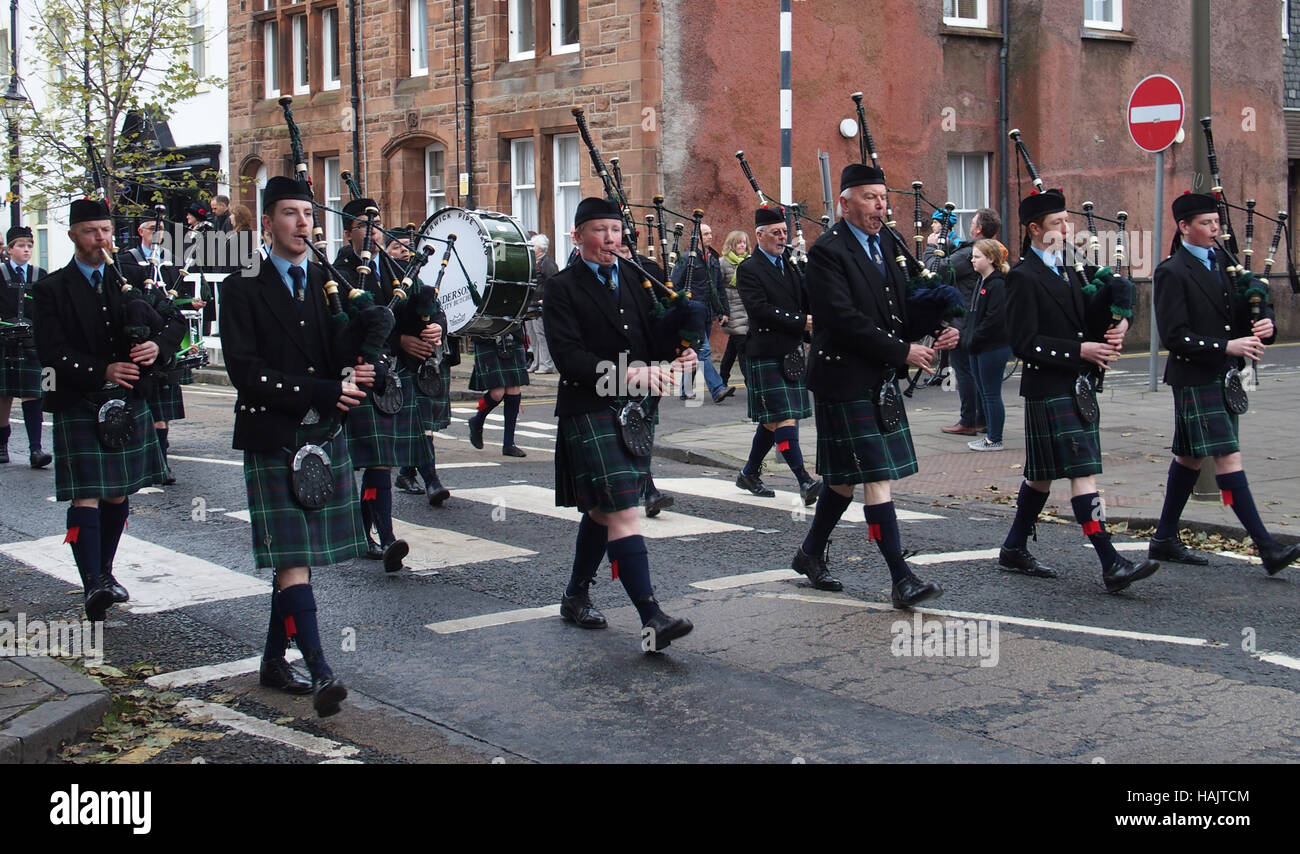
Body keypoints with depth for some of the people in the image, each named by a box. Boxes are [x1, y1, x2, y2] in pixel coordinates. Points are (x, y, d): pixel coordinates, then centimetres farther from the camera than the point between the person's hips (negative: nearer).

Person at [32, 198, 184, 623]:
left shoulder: (130, 282, 11)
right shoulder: (52, 289, 0)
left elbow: (174, 322, 11)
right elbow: (52, 353, -8)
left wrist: (157, 343, -12)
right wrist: (103, 371, -20)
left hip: (128, 404, 4)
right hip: (78, 406, -4)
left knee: (118, 493, 11)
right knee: (86, 495, -11)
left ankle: (105, 572, 25)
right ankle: (93, 585, -18)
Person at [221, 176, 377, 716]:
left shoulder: (331, 283, 12)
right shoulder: (244, 288, -2)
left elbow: (349, 355, 11)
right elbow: (246, 371, -11)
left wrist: (354, 377, -14)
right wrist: (320, 392, -18)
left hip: (325, 435, 5)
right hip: (271, 438, -5)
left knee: (299, 555, 10)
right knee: (292, 556, -10)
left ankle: (274, 660, 22)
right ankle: (320, 673, -14)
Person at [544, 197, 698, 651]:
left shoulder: (636, 277, 12)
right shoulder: (563, 288, -4)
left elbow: (656, 335, 13)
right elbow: (568, 356, -14)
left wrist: (675, 355, -10)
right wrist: (627, 373, -24)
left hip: (636, 409, 6)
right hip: (589, 411, -6)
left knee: (603, 509, 16)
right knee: (623, 512, -14)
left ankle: (576, 595, 32)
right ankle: (651, 618, -19)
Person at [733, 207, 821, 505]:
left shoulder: (789, 265, 16)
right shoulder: (749, 269, -6)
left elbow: (806, 301, 15)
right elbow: (759, 309, -17)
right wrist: (801, 322, -18)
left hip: (792, 353, 8)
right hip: (766, 354, -8)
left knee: (773, 419, 13)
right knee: (783, 417, -12)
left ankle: (749, 474, 27)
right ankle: (805, 482, -16)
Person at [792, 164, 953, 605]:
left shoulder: (887, 243, 12)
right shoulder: (828, 251, -13)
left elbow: (903, 305, 16)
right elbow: (845, 320, -21)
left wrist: (937, 331, -4)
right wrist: (903, 351, -19)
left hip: (882, 381, 8)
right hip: (846, 379, -8)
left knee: (847, 477, 15)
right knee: (876, 477, -9)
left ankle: (811, 553, 31)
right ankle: (902, 580, -8)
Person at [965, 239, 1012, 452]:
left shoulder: (998, 285, -15)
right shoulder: (980, 283, 14)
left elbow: (994, 319, -21)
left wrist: (973, 340, -16)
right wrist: (969, 340, 8)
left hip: (994, 348, -10)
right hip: (978, 347, 10)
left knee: (991, 394, -3)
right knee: (982, 392, 14)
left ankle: (995, 440, 4)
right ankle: (990, 436, 22)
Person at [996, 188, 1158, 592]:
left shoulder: (1067, 272, 16)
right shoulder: (1023, 277, -10)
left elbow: (1090, 317, 23)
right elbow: (1024, 343, -16)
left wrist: (1117, 323, 0)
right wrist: (1079, 350, -18)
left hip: (1078, 387, 9)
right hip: (1049, 389, -9)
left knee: (1043, 474, 15)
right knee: (1083, 472, -12)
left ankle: (1014, 550, 26)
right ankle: (1112, 565, -14)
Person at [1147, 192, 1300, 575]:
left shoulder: (1225, 261, 11)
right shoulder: (1172, 272, -10)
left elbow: (1257, 303, 15)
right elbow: (1175, 337, -16)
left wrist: (1265, 325, -8)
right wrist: (1227, 346, -22)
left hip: (1225, 376, 8)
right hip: (1195, 378, -8)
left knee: (1191, 456, 14)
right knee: (1228, 457, -10)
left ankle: (1164, 539, 24)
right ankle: (1266, 547, -12)